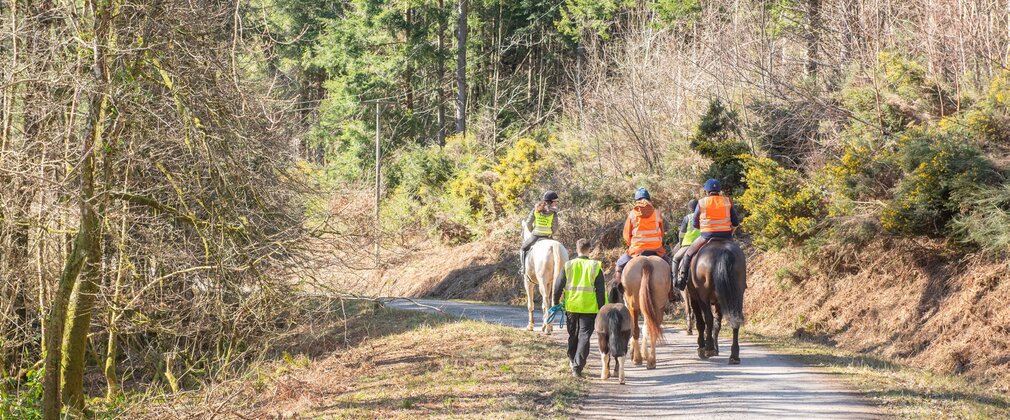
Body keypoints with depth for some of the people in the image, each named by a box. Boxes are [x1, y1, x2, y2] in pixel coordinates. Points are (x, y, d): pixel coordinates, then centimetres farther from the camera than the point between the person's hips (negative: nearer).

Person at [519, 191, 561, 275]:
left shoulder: (535, 209, 3)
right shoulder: (553, 213, -3)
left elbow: (528, 223, 1)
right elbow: (555, 227, -5)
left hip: (535, 236, 1)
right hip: (547, 237, -1)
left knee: (523, 249, 23)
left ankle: (523, 267, 8)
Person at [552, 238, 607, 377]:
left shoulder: (568, 266, -1)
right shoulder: (595, 267, -5)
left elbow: (558, 286, 2)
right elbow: (601, 290, -5)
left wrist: (556, 303, 15)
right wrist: (602, 309, 2)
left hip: (571, 307, 2)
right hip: (589, 308, -2)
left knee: (573, 335, 19)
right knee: (584, 336, -1)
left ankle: (572, 360, 34)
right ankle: (578, 366, -11)